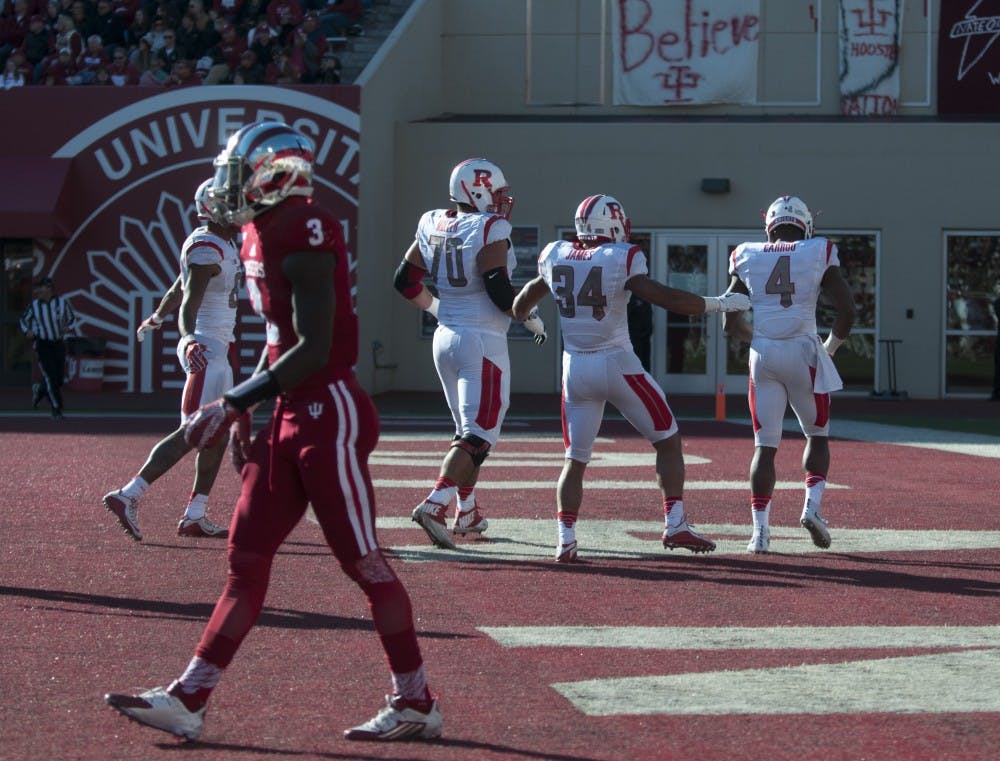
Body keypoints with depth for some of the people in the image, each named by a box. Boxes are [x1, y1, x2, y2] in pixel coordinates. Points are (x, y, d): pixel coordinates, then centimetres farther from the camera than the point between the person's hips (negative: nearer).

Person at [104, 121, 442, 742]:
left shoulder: (304, 235, -18)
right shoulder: (262, 236, 12)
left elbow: (313, 349, -21)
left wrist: (233, 404, -18)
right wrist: (246, 411, 16)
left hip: (331, 416, -10)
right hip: (292, 417, 10)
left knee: (363, 561, -2)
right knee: (247, 558, 7)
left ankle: (417, 705, 10)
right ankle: (187, 702, 7)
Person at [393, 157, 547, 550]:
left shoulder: (433, 226, 7)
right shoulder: (490, 230, -14)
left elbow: (405, 281, 13)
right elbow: (498, 288, -20)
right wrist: (532, 319, -4)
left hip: (446, 338, 8)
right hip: (482, 343, -8)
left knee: (469, 429, 21)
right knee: (477, 436, -7)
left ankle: (467, 513, 25)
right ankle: (435, 504, -22)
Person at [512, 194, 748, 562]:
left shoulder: (556, 256, 4)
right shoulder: (621, 259, -12)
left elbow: (522, 303, 20)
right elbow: (666, 298, -17)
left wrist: (529, 323, 43)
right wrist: (719, 303, -6)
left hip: (575, 369, 4)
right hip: (617, 365, -4)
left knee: (575, 459, 11)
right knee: (668, 439, 10)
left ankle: (565, 540, -1)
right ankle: (675, 524, 3)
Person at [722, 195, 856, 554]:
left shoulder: (748, 258, 8)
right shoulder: (819, 255, 2)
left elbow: (730, 321, 11)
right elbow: (847, 310, -4)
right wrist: (831, 346, 12)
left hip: (763, 356, 2)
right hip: (803, 353, -2)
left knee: (765, 445, 6)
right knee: (817, 435, 18)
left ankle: (760, 529, -2)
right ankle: (812, 505, -1)